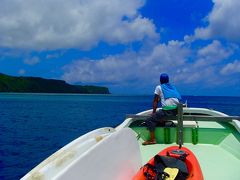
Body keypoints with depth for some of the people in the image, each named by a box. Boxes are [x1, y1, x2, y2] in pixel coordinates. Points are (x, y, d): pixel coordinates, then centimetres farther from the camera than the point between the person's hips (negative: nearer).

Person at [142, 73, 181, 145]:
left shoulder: (159, 87, 9)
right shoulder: (172, 87, 24)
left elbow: (155, 101, 8)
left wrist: (153, 112, 14)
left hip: (167, 110, -7)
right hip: (176, 110, 7)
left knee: (149, 120, -3)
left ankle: (152, 140, -11)